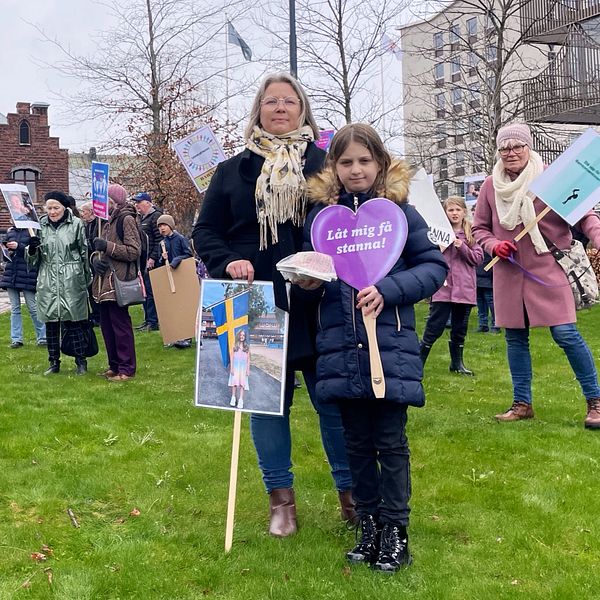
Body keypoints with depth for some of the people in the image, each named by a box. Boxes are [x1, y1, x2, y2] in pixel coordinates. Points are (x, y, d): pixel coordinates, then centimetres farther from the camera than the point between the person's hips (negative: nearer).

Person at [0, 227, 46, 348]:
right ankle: (16, 339, 13)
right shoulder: (10, 232, 12)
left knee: (33, 308, -1)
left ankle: (42, 338, 8)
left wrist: (19, 246, -21)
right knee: (14, 308, 8)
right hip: (11, 274, 5)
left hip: (27, 274, -5)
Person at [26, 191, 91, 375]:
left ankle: (81, 361, 11)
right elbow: (32, 260, 10)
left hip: (72, 282, -3)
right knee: (50, 322, 7)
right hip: (48, 283, 3)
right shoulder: (40, 226, 7)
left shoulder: (76, 224, 0)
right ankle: (54, 362, 18)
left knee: (74, 322, 0)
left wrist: (87, 280, 4)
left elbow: (85, 253, 5)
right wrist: (32, 248, -13)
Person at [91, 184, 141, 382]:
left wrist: (107, 246, -17)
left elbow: (134, 251, -14)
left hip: (118, 281, -9)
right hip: (104, 281, 9)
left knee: (120, 324, -6)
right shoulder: (108, 221, 19)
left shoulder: (126, 220, -8)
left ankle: (127, 369, 1)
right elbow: (99, 249, 23)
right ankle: (114, 365, 22)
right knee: (106, 324, 12)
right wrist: (96, 259, 1)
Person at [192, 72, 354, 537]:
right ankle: (281, 499, 23)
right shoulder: (234, 170, 10)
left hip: (318, 306, -1)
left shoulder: (325, 163, 6)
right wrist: (227, 262, -9)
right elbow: (206, 230, 10)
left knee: (334, 399, 5)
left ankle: (351, 493, 21)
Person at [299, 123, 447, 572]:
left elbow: (435, 266, -2)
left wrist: (388, 290, -15)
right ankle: (368, 525, 26)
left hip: (391, 347, -2)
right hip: (341, 348, 3)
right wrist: (307, 281, -7)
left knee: (391, 442, 4)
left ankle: (395, 530, 19)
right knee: (357, 443, 12)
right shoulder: (320, 213, 7)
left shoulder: (399, 210, -1)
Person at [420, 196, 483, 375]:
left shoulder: (472, 234, 5)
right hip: (442, 287, -2)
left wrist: (463, 247, -13)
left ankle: (457, 363, 27)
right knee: (435, 326, -2)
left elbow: (478, 259, 0)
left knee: (460, 328, 13)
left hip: (464, 288, 3)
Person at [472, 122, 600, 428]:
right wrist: (494, 245, -6)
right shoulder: (491, 186, 5)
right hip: (509, 274, 4)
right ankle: (522, 404, 23)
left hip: (548, 270, -4)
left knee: (565, 334, -8)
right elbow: (479, 228, 14)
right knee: (515, 337, 10)